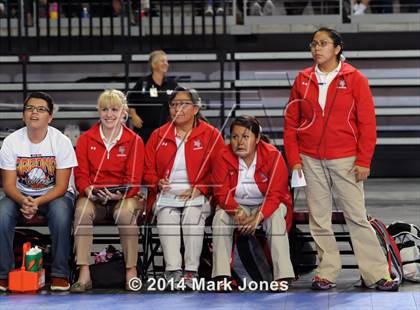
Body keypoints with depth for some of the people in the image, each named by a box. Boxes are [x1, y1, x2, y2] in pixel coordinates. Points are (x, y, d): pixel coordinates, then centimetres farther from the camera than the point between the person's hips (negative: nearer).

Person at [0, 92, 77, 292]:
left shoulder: (61, 141, -13)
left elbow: (61, 186, -14)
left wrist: (37, 202, -31)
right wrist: (23, 201, -30)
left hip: (54, 194, -2)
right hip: (21, 194, 2)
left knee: (61, 212, -36)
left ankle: (60, 274, -23)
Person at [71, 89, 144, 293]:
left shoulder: (134, 141, 4)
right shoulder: (86, 139, 9)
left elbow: (133, 179, -3)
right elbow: (80, 174, 3)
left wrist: (120, 194, -25)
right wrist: (88, 189, -20)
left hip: (123, 197, -1)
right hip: (93, 197, 1)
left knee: (126, 212, -37)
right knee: (82, 210, -34)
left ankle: (131, 271, -27)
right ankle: (84, 274, -35)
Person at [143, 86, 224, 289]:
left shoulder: (211, 134, 7)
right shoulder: (159, 135, 16)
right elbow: (148, 169, 17)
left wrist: (199, 189, -12)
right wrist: (158, 182, -4)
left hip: (198, 195, -2)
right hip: (166, 194, 2)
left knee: (194, 212, -34)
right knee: (167, 215, -31)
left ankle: (191, 272, -32)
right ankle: (173, 271, -36)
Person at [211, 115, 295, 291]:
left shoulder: (273, 156, -19)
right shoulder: (223, 157, -14)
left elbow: (274, 195, -23)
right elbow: (222, 193, -16)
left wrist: (256, 218, -39)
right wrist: (237, 211, -38)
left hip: (267, 205, -2)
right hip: (235, 205, 2)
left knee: (276, 218, -32)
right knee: (220, 216, -28)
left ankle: (283, 276, -36)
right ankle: (221, 275, -29)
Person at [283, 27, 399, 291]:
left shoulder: (354, 78, -1)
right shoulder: (303, 79, 7)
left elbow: (367, 122, -3)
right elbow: (291, 121, 9)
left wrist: (364, 161, -8)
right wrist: (294, 158, 2)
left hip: (345, 160, -3)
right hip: (310, 160, 3)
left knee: (357, 217, -3)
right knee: (319, 219, 5)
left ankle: (377, 274, 0)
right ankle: (327, 273, 12)